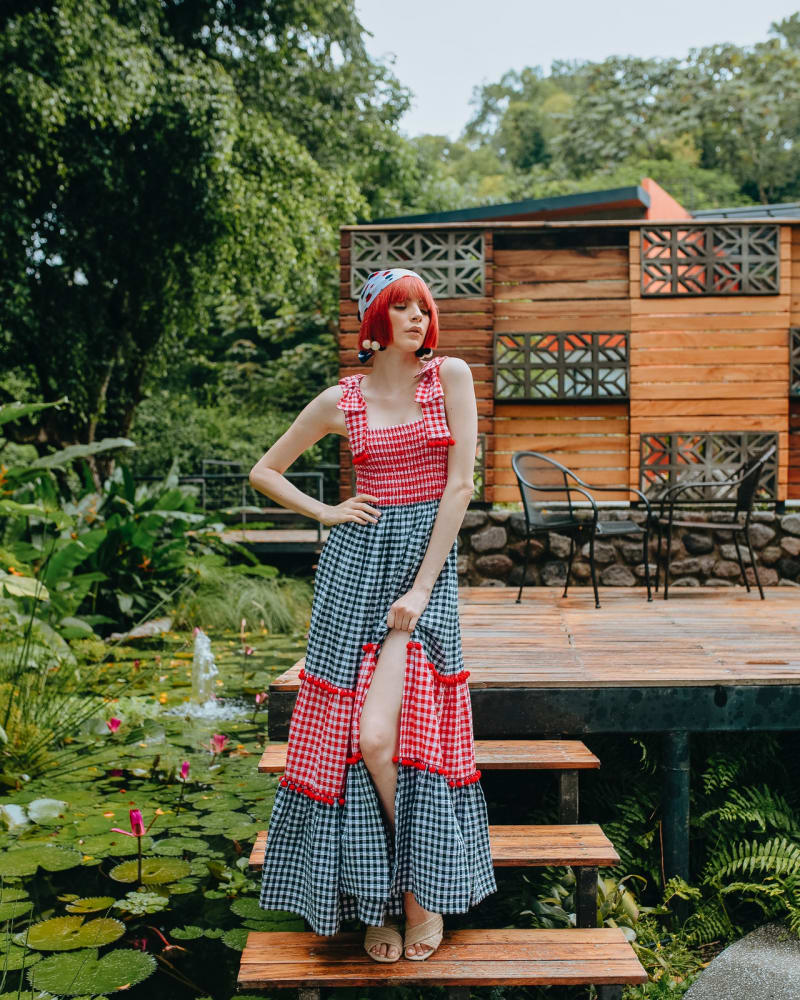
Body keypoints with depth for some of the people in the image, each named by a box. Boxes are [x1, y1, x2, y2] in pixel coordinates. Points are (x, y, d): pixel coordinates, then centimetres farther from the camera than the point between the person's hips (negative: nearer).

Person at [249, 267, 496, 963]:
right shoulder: (341, 401, 7)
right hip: (355, 564, 2)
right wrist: (327, 512, 1)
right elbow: (264, 472, 17)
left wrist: (421, 587, -10)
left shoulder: (452, 375, 3)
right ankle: (377, 898, 17)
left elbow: (460, 484, -4)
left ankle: (424, 886, 9)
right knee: (348, 738, -1)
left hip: (428, 560, -2)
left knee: (381, 736, -15)